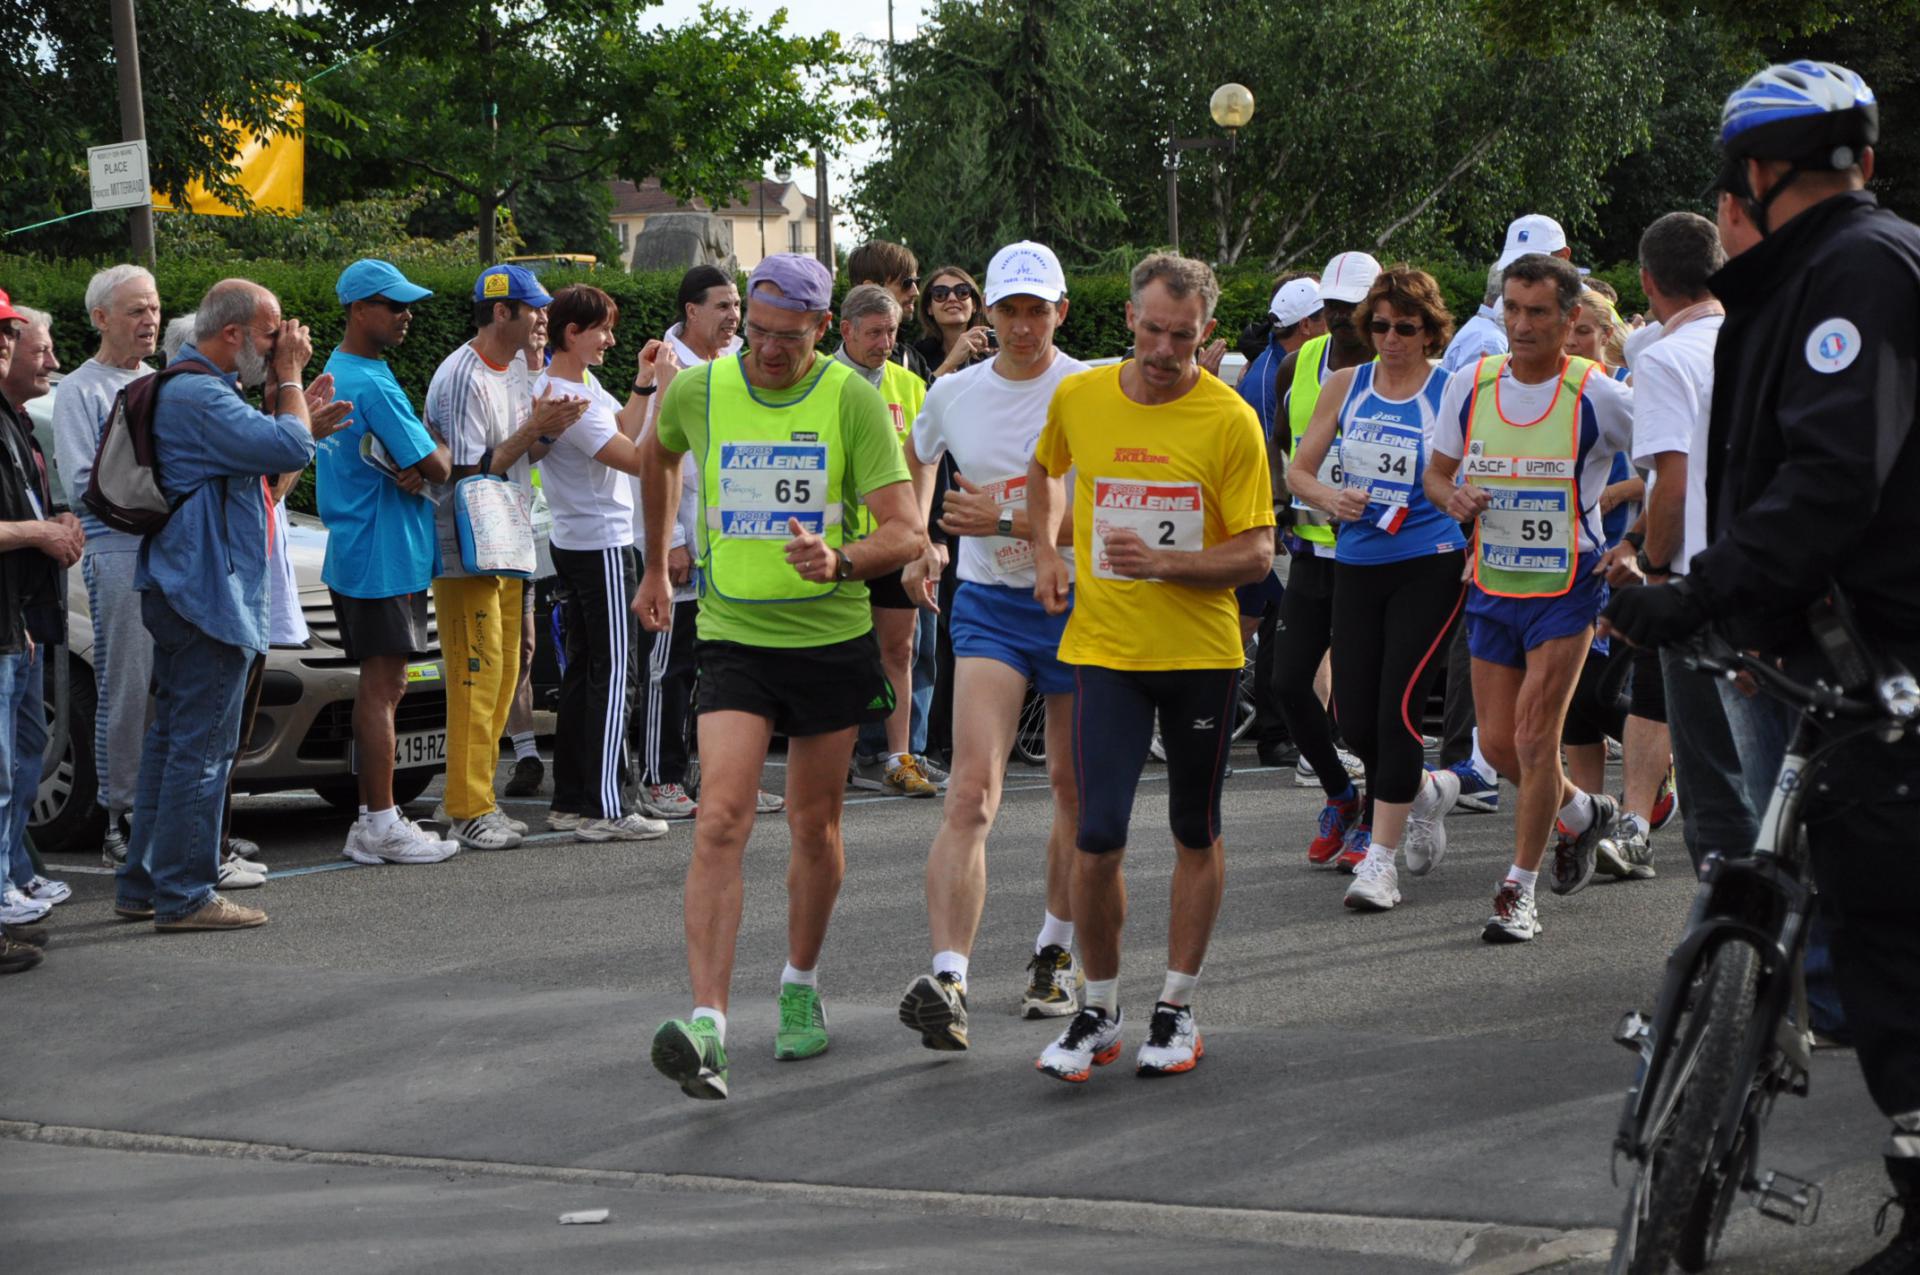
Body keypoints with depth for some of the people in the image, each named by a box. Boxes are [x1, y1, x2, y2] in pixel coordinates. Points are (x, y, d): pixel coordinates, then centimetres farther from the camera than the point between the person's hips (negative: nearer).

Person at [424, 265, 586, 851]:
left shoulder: (508, 370, 14)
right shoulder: (462, 378, -16)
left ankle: (479, 800, 19)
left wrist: (547, 432, -1)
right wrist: (533, 429, -19)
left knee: (502, 675, 12)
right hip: (465, 554, -10)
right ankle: (467, 810, -5)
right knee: (476, 679, -9)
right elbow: (471, 472, -18)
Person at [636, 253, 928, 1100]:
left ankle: (801, 986, 36)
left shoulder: (853, 400, -8)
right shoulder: (699, 391, -2)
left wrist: (841, 561, -32)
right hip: (732, 639, 0)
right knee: (720, 821, -15)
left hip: (833, 639, 0)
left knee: (814, 824, 12)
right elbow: (659, 459, 22)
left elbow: (907, 531, -12)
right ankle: (708, 1025, -23)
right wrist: (655, 570, 28)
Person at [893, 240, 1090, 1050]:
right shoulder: (953, 395, 3)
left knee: (1074, 790, 11)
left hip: (1077, 608, -1)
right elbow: (917, 460, 27)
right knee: (973, 788, -15)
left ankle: (1056, 953, 32)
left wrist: (1005, 520, -21)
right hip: (988, 605, 1)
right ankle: (948, 980, -25)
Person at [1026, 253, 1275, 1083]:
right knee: (1097, 839, -7)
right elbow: (1045, 471, 23)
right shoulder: (1078, 399, 0)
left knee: (1196, 835, 10)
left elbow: (1256, 554, -9)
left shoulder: (1230, 420, -8)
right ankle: (1099, 1010, 11)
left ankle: (1177, 1008, 23)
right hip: (1105, 649, 1)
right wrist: (1046, 553, 9)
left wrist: (1164, 563, -23)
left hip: (1202, 652, -1)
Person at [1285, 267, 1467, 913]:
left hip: (1429, 567, -4)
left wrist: (1479, 552, -15)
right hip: (1357, 566, 4)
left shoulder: (1452, 393, -3)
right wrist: (1330, 499, -9)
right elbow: (1299, 470, 11)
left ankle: (1380, 859, -6)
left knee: (1398, 708, -13)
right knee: (1356, 721, 4)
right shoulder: (1344, 386, 7)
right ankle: (1427, 790, 35)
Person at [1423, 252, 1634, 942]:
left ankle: (1520, 888, 4)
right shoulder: (1469, 385, -1)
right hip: (1492, 586, 5)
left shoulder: (1598, 397, -13)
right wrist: (1451, 496, -11)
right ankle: (1582, 814, 37)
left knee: (1534, 737, -10)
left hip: (1568, 587, -5)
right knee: (1498, 743, 8)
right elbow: (1437, 470, 12)